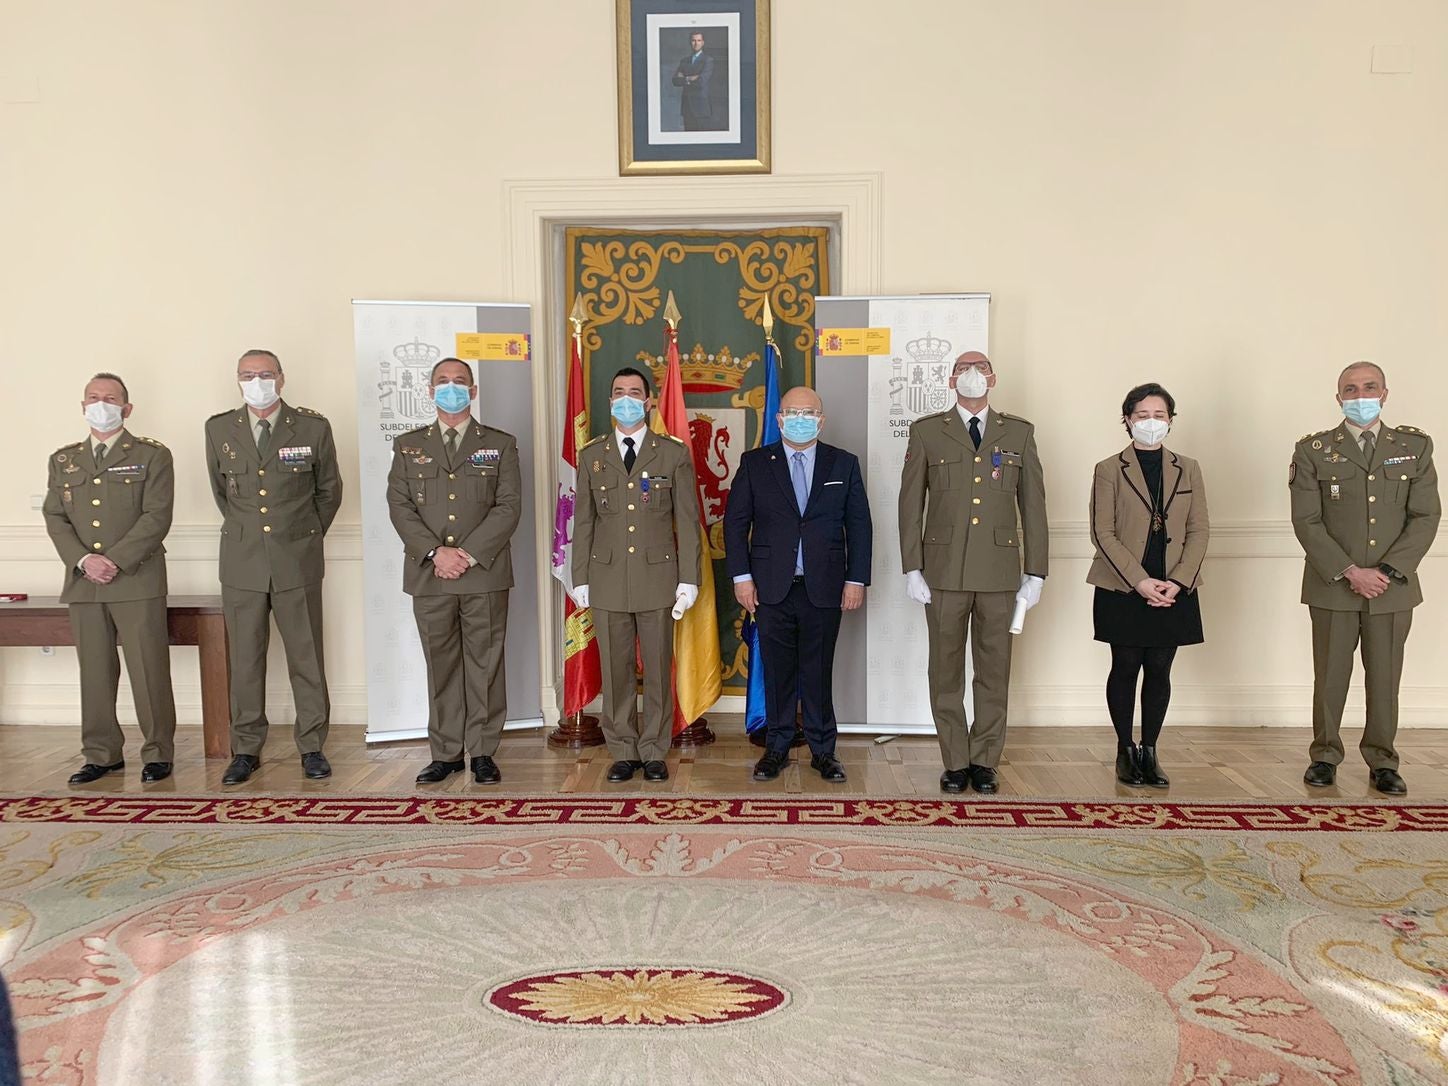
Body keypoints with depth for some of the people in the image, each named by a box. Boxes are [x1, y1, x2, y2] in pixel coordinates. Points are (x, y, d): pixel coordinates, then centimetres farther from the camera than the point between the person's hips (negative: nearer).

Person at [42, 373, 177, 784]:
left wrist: (116, 561, -15)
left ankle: (158, 753, 6)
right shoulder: (63, 460, 16)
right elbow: (55, 517, 8)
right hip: (83, 582, 4)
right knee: (95, 671, 7)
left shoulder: (152, 456, 3)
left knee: (149, 670, -3)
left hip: (138, 581, -4)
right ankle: (101, 754, 16)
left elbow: (156, 517, -7)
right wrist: (84, 560, -9)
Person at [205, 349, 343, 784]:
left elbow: (329, 490, 12)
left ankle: (312, 747, 13)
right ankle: (246, 749, 16)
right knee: (245, 659, 6)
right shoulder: (219, 429, 4)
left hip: (297, 562, -1)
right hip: (242, 562, 2)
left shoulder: (313, 428, -2)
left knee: (307, 657, 3)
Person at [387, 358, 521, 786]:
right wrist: (435, 552, -11)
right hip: (428, 575, 1)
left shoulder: (500, 445, 8)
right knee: (441, 666, 6)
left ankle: (482, 752, 10)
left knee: (485, 665, 2)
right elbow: (399, 505, 3)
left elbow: (509, 506, -2)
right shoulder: (408, 445, 13)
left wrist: (469, 554, -12)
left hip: (485, 574, -1)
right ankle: (446, 753, 14)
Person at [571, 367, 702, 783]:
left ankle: (654, 752, 16)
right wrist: (580, 578, 5)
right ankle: (623, 752, 17)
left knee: (658, 670, 4)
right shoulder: (591, 455, 9)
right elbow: (583, 521, 10)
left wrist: (689, 578, -4)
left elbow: (688, 519, 2)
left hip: (657, 576, -1)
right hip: (607, 577, 2)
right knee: (615, 670, 6)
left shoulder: (674, 453, 3)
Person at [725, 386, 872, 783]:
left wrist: (857, 579, 0)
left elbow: (859, 525, 7)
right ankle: (777, 748, 17)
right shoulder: (755, 463, 5)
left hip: (824, 587, 0)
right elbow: (735, 521, 5)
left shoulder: (844, 464, 7)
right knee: (777, 671, 5)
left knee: (819, 671, 5)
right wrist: (741, 576, -3)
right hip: (772, 587, 0)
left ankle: (822, 750, 17)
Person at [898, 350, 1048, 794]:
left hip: (1000, 573, 1)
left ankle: (984, 762, 16)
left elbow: (1033, 504, 8)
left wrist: (1035, 572, 3)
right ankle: (955, 763, 14)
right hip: (944, 571, -1)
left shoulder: (1018, 433, 10)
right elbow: (911, 503, 4)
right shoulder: (926, 432, 6)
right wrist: (912, 569, -3)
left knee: (994, 670, 5)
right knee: (946, 671, 3)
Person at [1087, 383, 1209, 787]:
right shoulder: (1109, 470, 1)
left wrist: (1178, 581, -9)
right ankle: (1125, 751, 15)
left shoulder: (1188, 469, 10)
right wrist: (1139, 581, -14)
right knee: (1125, 668, 3)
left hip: (1174, 591, 2)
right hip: (1122, 590, -2)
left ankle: (1149, 752, 16)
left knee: (1159, 670, 5)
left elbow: (1199, 530, 5)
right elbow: (1103, 534, -5)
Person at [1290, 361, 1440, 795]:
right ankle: (1325, 756, 20)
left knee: (1385, 678, 7)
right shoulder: (1314, 450, 0)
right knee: (1330, 676, 6)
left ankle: (1382, 762, 20)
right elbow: (1307, 521, -5)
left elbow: (1425, 518, 0)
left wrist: (1386, 572, -11)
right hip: (1332, 586, -1)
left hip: (1393, 586, 1)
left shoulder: (1415, 446, 5)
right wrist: (1349, 573, -14)